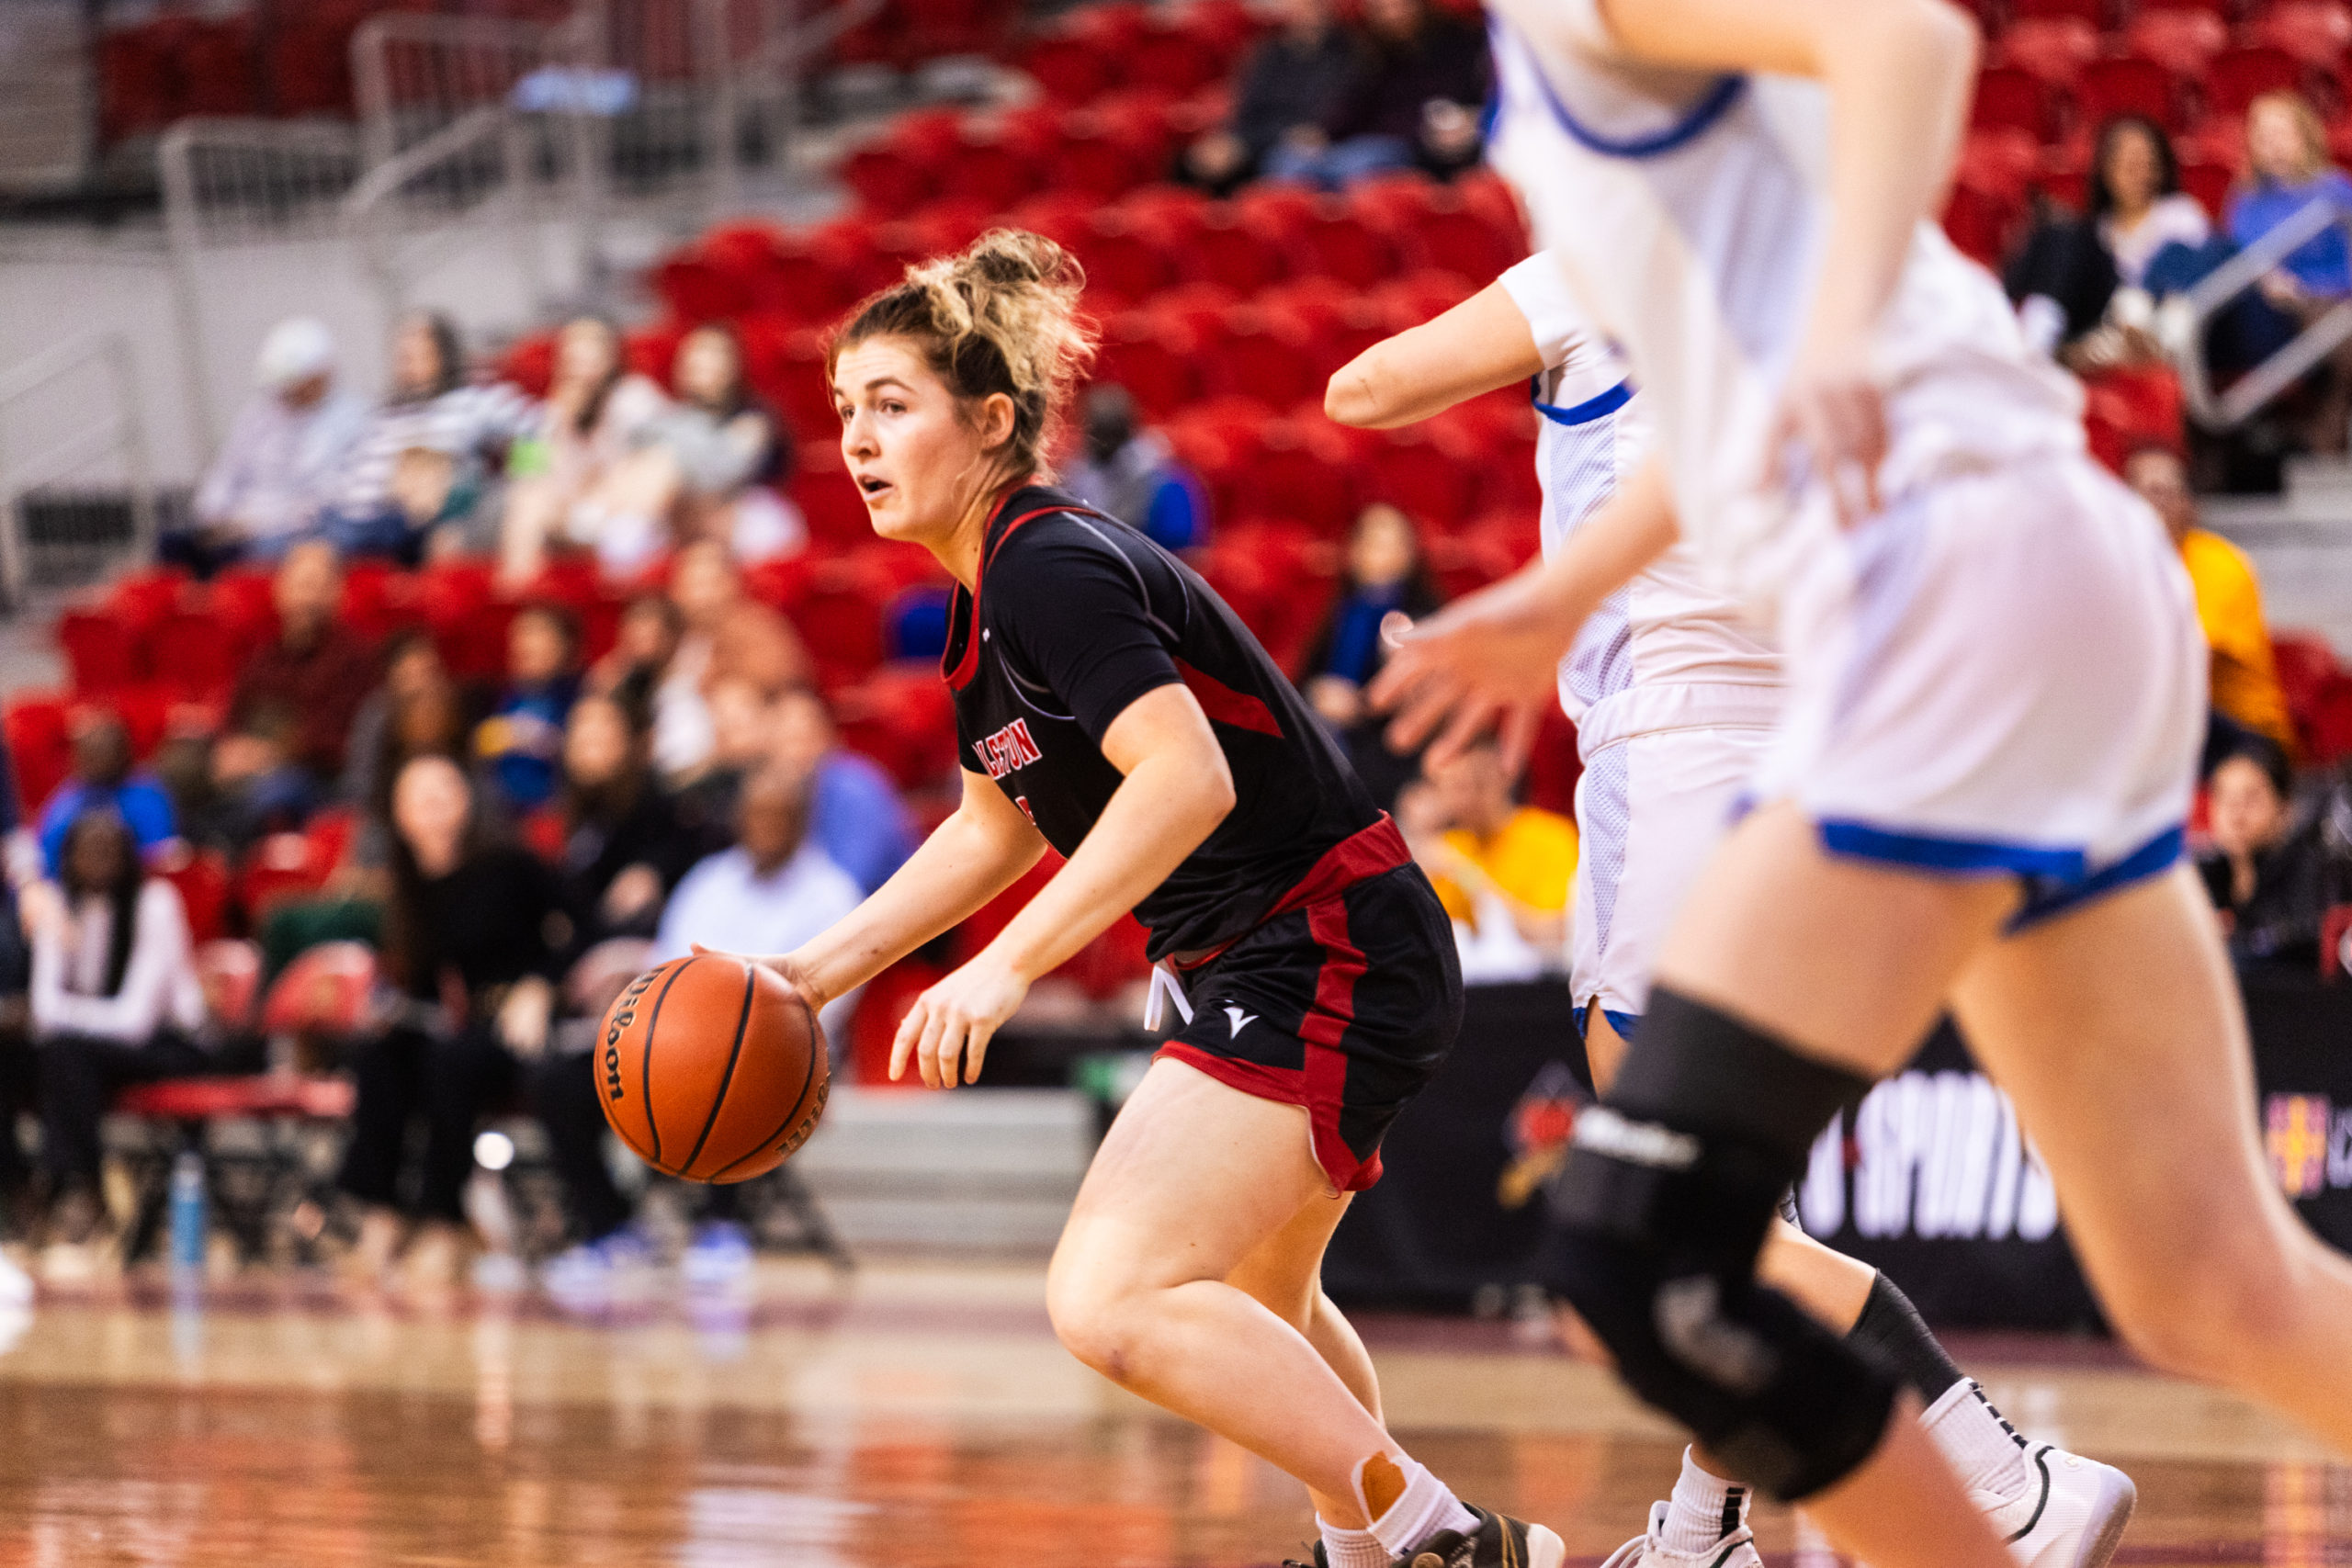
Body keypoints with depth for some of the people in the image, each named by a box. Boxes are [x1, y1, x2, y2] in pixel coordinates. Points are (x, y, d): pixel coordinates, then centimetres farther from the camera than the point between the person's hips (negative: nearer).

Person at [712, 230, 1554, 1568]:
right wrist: (820, 969, 16)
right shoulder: (992, 599, 11)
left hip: (1329, 960, -11)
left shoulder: (1050, 569, -19)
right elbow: (999, 828, 24)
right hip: (1269, 969, 11)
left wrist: (1004, 970, -33)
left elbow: (1187, 778, -32)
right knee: (1251, 1299, 30)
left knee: (1111, 1299, -23)